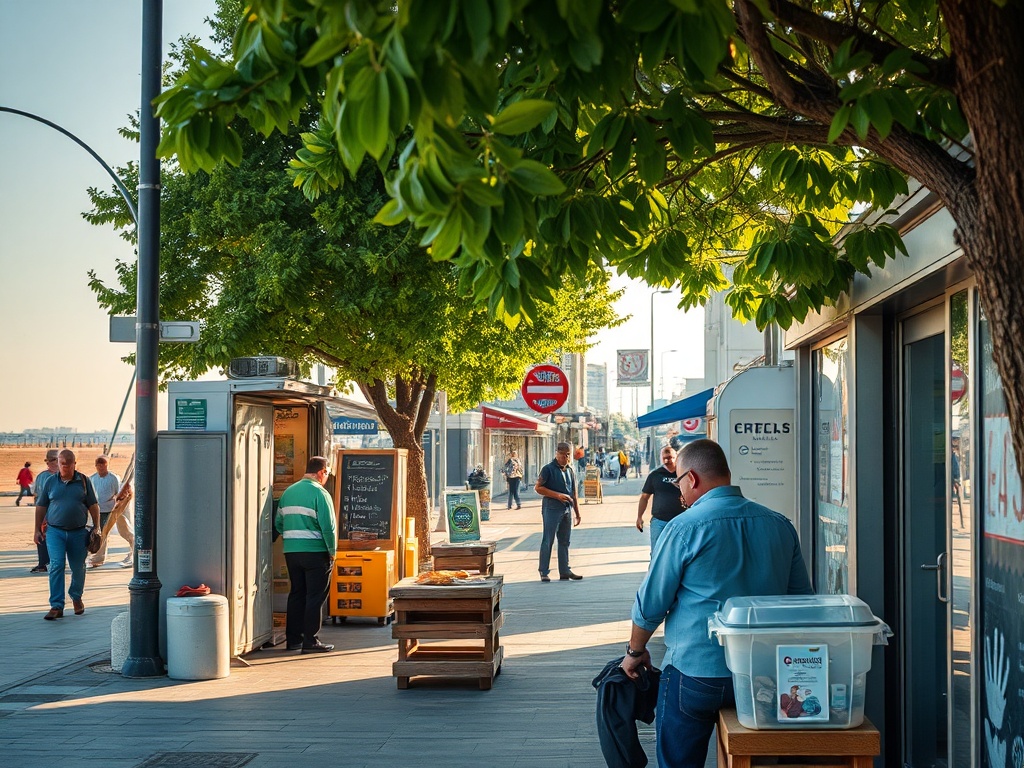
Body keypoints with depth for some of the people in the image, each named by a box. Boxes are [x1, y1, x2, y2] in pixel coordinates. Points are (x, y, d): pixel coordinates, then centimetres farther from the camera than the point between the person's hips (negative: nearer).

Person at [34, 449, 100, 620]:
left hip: (78, 532, 1)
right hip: (55, 531, -1)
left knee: (78, 568, 10)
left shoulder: (83, 481, 4)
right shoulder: (50, 482, 5)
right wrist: (37, 530, 7)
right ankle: (56, 606, -13)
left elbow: (93, 506, 6)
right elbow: (41, 507, 10)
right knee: (56, 566, -12)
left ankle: (76, 597, 35)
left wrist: (96, 527, 0)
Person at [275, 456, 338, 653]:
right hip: (315, 552, -7)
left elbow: (279, 523, 14)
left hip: (291, 552, 7)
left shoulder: (288, 492, 11)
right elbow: (328, 526, -15)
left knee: (297, 594, 15)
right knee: (315, 597, -1)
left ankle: (293, 639, 18)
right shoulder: (319, 493, -11)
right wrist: (332, 553, -6)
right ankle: (310, 641, -1)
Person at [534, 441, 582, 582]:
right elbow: (538, 487, -9)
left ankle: (564, 571, 15)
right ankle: (544, 572, -2)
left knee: (564, 541, 9)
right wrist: (557, 495, -16)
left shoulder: (570, 471, 15)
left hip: (567, 510, 6)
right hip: (552, 509, -6)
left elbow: (574, 494, 19)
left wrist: (577, 513, 18)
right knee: (548, 541, -5)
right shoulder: (548, 469, -5)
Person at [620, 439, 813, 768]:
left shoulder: (684, 528, -12)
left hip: (696, 675, -5)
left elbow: (650, 603, -6)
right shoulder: (781, 525, 4)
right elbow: (801, 598, 12)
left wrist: (635, 651, 10)